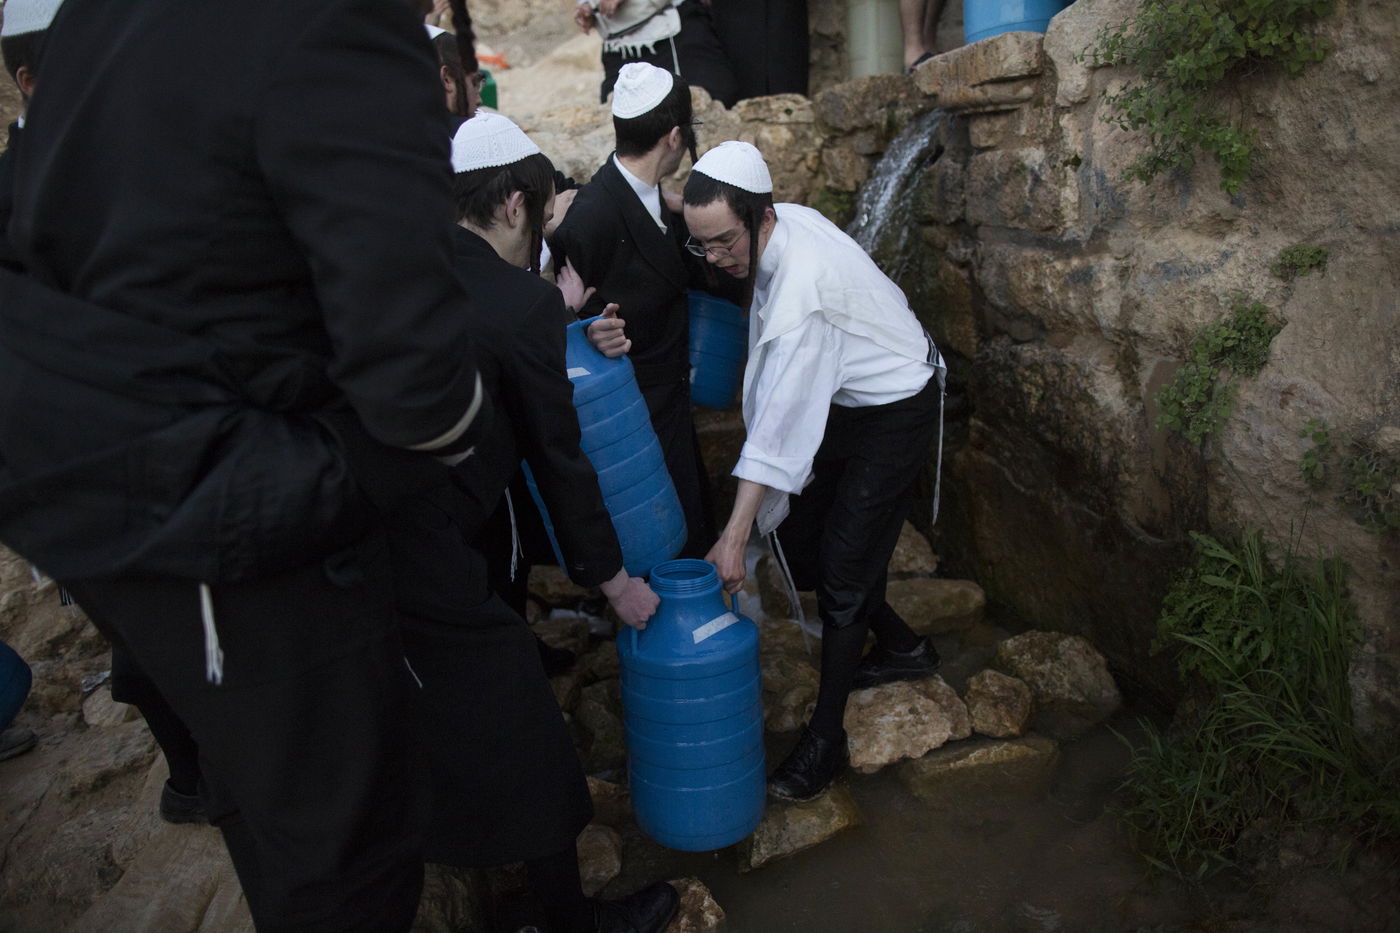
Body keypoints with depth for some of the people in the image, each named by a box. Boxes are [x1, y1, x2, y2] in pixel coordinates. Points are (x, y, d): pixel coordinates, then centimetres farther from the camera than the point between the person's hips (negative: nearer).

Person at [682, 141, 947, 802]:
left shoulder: (802, 283, -34)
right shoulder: (780, 224, -8)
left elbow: (780, 422, -35)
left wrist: (736, 533, -33)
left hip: (894, 411, -9)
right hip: (840, 400, 9)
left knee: (844, 570, -6)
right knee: (794, 542, 10)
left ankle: (825, 737, 9)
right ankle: (900, 648, 30)